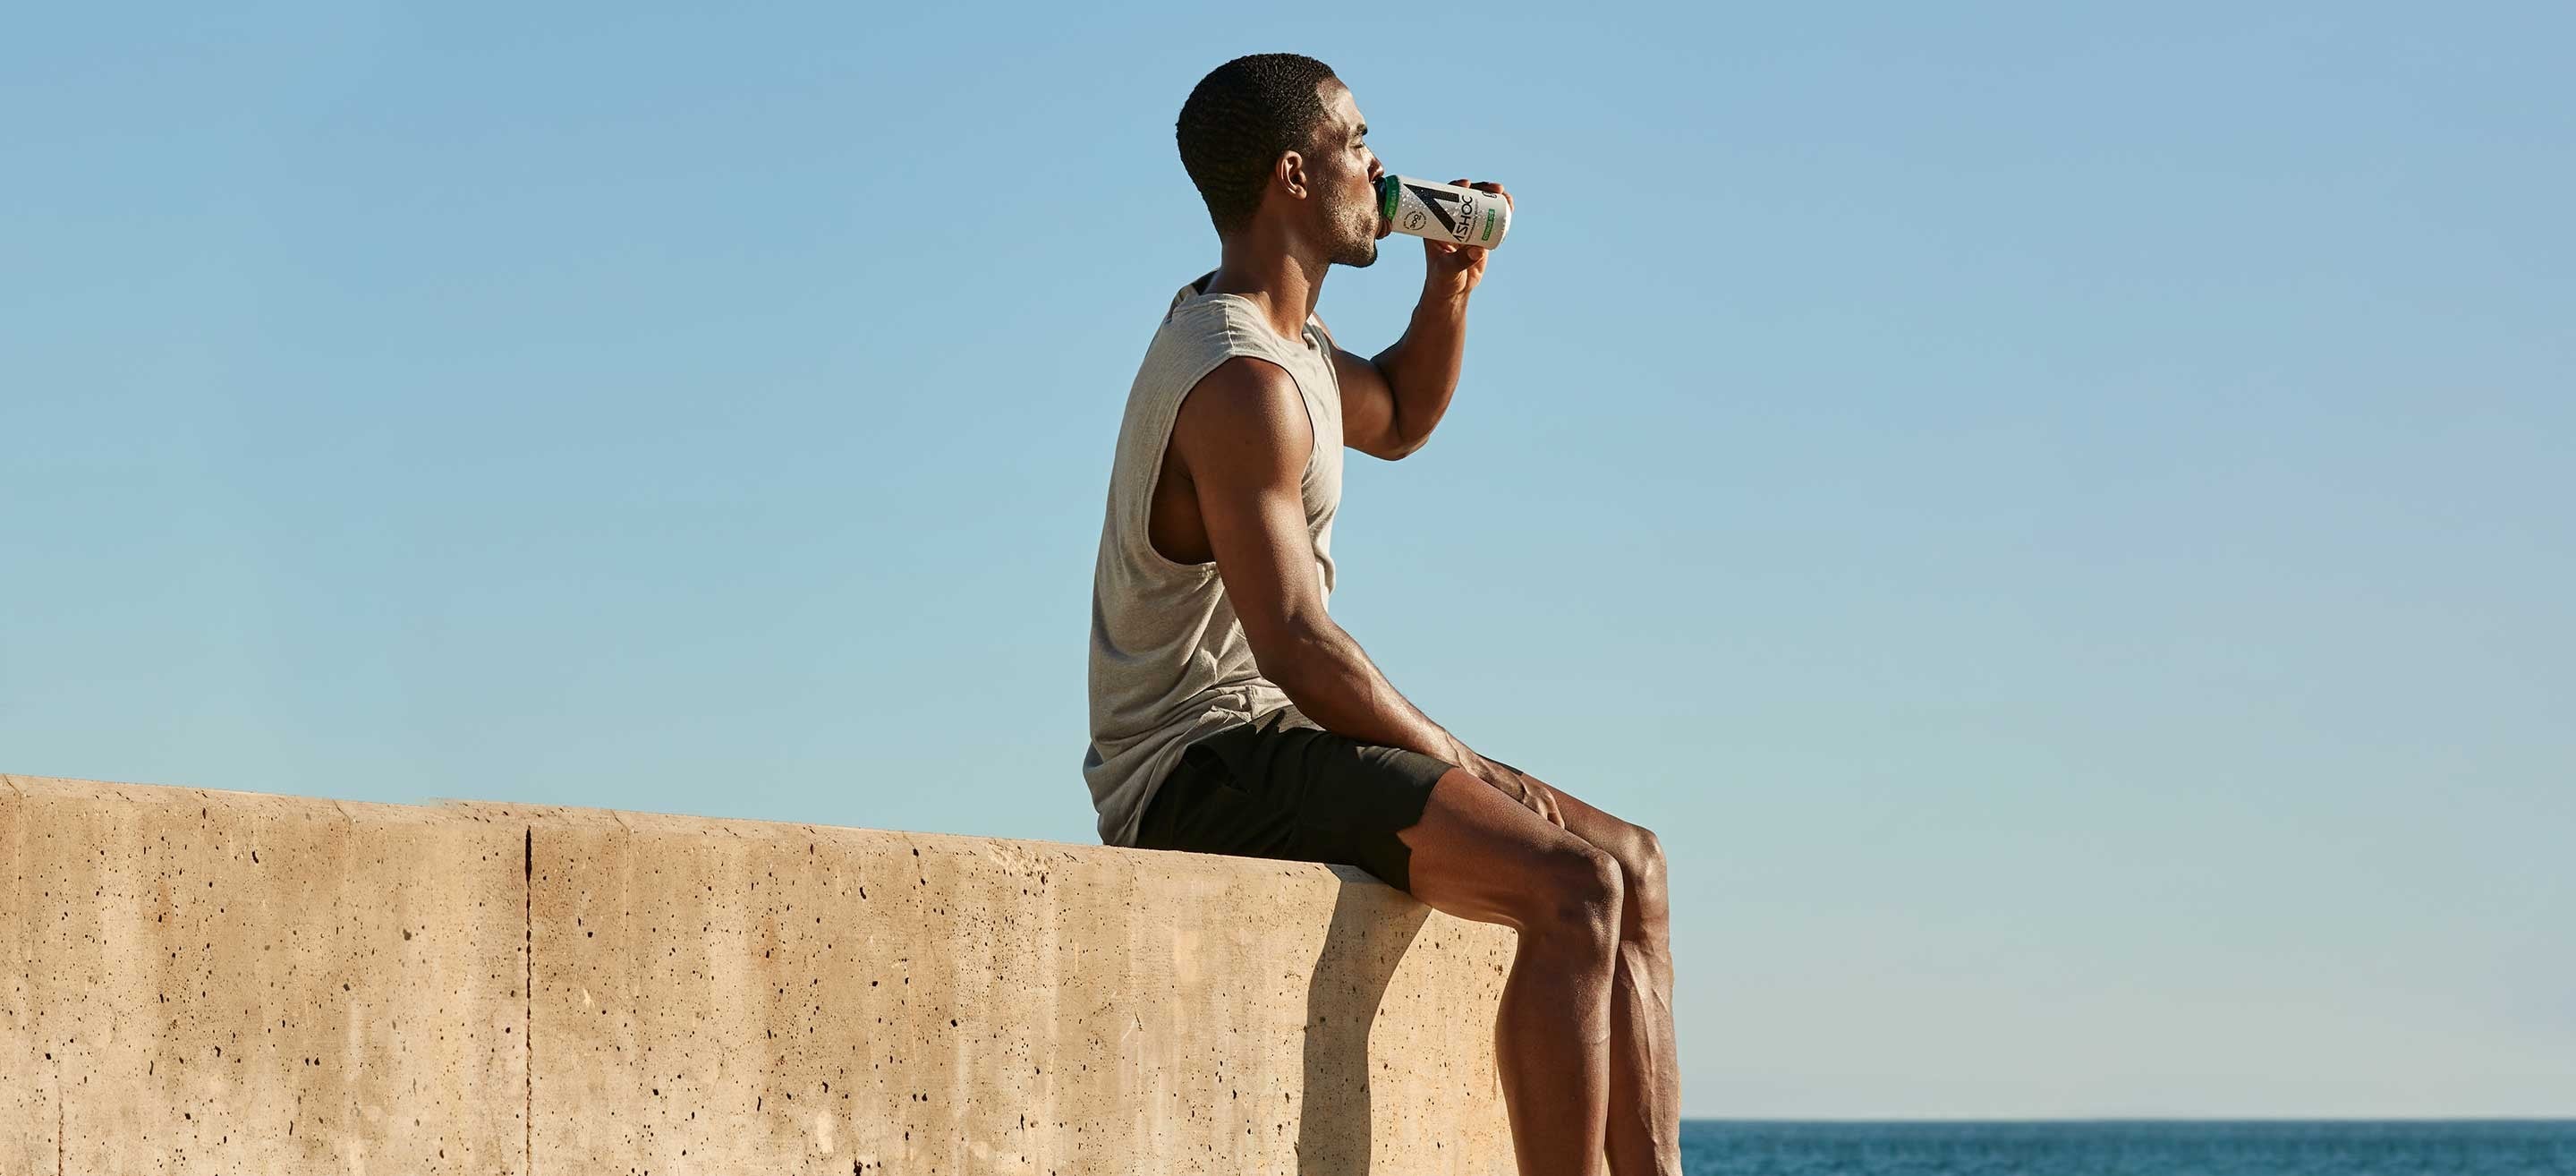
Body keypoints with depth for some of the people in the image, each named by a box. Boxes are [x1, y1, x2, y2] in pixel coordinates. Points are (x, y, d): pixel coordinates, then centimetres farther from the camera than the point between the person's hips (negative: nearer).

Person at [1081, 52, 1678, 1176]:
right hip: (1204, 771, -11)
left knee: (1633, 865, 6)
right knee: (1576, 890, -24)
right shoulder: (1242, 384, -18)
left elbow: (1399, 419, 35)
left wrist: (1450, 284, 17)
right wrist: (1464, 766, -14)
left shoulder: (1275, 335, 15)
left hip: (1259, 749, 11)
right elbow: (1296, 647, -24)